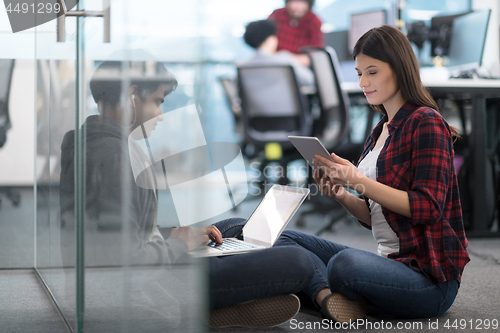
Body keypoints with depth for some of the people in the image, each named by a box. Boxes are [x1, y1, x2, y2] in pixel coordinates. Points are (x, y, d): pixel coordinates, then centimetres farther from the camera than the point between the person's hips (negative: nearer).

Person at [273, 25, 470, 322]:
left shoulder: (426, 122, -9)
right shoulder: (381, 132, 17)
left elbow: (428, 208, -18)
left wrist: (359, 181, -21)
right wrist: (343, 196, -1)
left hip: (431, 276, -9)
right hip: (391, 262, 9)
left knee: (346, 263, -37)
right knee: (287, 240, 1)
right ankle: (329, 297, -24)